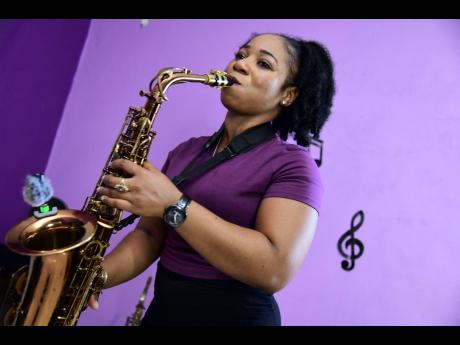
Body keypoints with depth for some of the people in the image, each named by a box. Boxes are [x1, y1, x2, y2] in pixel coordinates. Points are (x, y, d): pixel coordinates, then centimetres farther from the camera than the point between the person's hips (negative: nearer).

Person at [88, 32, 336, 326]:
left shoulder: (292, 164, -12)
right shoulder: (186, 151, 5)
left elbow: (276, 269, -23)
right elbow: (150, 232, 5)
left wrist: (173, 204, -25)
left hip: (236, 315, -5)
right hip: (161, 310, 5)